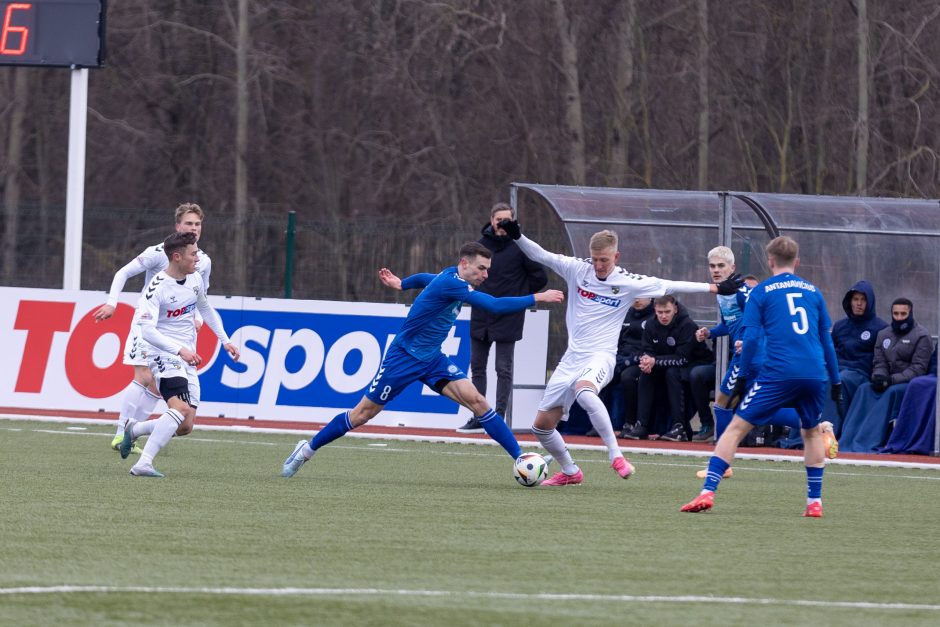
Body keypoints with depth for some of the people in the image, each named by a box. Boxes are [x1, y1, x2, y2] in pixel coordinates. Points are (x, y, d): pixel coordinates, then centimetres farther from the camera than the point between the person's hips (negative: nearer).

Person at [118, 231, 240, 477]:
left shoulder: (195, 279, 7)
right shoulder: (158, 287, -17)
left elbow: (205, 308, 28)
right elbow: (147, 330, -26)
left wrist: (225, 340, 23)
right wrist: (180, 350, -37)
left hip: (188, 361, 8)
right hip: (164, 355, -8)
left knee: (185, 427, 2)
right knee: (180, 408, -30)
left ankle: (134, 430, 25)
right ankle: (143, 463, -31)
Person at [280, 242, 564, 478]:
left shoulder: (451, 277, 2)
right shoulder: (451, 283, -27)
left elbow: (425, 279, 25)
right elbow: (495, 305, -35)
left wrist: (402, 283, 45)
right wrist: (538, 298, -31)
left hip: (432, 359, 8)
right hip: (404, 357, -8)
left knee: (476, 400, -10)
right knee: (363, 414, 2)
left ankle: (520, 457, -12)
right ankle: (307, 449, 20)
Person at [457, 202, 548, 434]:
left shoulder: (520, 246, -8)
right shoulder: (481, 244, 5)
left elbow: (540, 277, -4)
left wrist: (519, 295, 1)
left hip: (507, 318, -5)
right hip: (480, 317, 5)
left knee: (503, 369, -1)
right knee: (477, 367, 9)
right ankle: (477, 418, 16)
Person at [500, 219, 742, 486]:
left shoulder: (628, 282, -4)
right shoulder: (577, 269, 2)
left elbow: (670, 286, 0)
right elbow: (540, 255, 2)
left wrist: (716, 288, 0)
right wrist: (517, 236, -15)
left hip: (600, 356, -5)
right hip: (572, 357, 5)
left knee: (584, 391, -40)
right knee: (542, 425, 3)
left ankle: (616, 455, -32)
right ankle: (570, 472, 28)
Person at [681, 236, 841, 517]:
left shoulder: (761, 292, 6)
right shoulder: (813, 291, 16)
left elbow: (751, 338, -1)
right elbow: (826, 340, 19)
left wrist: (742, 378, 5)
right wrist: (835, 380, 24)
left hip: (778, 373, -4)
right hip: (814, 374, 4)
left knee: (737, 427, 0)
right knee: (812, 431, 25)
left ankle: (707, 492, -10)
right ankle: (814, 502, 20)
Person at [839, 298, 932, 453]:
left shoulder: (921, 336, -4)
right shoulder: (883, 334, 15)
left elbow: (919, 368, -12)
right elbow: (879, 363, 13)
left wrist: (892, 380, -22)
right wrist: (878, 377, -12)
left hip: (911, 383, -5)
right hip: (888, 382, 5)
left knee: (890, 393, -34)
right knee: (864, 389, -23)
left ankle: (866, 444, -43)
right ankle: (847, 441, -33)